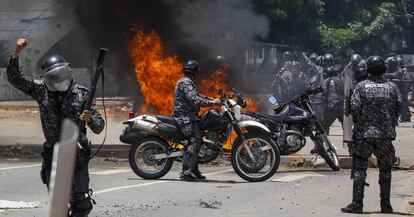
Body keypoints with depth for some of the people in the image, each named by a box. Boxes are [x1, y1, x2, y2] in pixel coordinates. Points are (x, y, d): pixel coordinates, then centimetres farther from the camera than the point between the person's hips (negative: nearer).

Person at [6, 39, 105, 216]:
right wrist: (17, 53, -9)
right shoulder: (42, 91, 5)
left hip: (77, 154, -2)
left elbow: (99, 127, 2)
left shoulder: (81, 94, 0)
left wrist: (90, 119, -21)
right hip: (52, 154, 2)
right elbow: (15, 78, 2)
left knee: (82, 202, -7)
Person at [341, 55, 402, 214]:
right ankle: (386, 205, 14)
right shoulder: (392, 87, 1)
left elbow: (354, 108, -9)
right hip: (386, 135, 2)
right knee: (385, 170, 12)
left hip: (364, 134, -2)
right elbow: (399, 108, 4)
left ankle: (357, 204, -1)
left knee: (359, 170, 3)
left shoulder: (361, 86, -6)